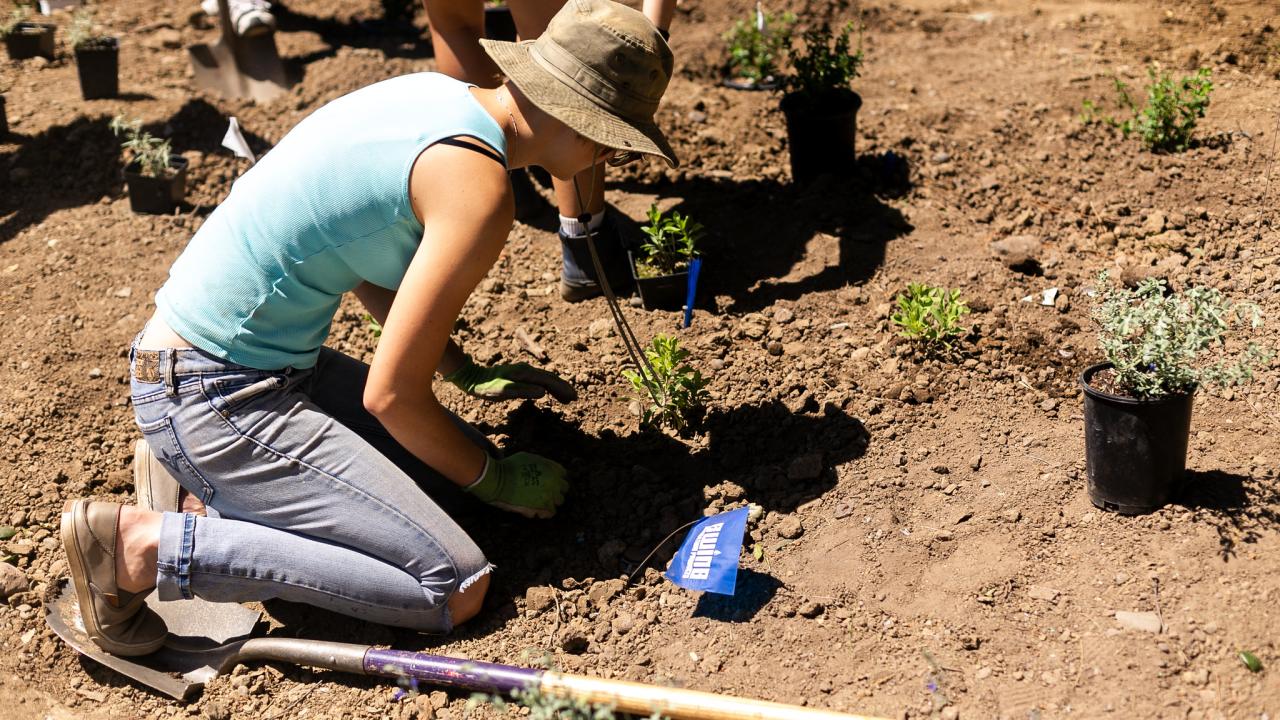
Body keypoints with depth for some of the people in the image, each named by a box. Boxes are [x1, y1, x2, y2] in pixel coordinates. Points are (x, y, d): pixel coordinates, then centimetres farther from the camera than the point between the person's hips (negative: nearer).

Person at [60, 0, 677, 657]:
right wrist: (495, 482, 1)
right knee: (456, 589, -11)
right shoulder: (478, 189, -21)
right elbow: (390, 395, -17)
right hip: (214, 398, -10)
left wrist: (469, 374, 22)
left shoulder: (435, 93, 7)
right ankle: (147, 543, -9)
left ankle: (214, 487, 13)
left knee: (456, 458, 14)